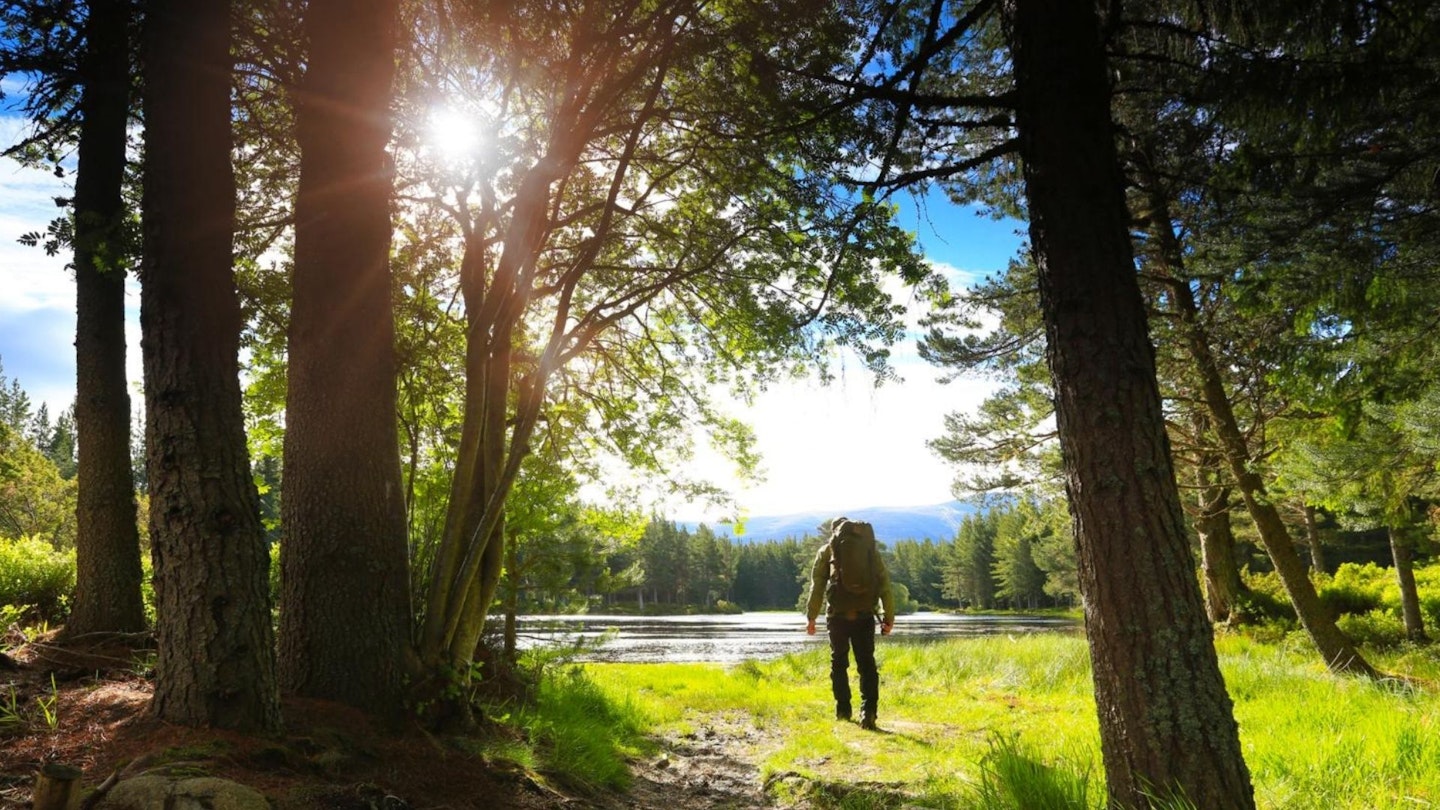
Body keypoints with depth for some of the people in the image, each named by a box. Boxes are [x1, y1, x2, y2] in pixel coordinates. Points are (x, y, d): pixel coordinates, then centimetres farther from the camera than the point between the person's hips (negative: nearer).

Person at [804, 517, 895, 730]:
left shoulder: (827, 550, 8)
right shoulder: (870, 548, 13)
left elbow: (817, 584, 2)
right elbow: (884, 582, 7)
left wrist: (811, 617, 4)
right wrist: (889, 616, 7)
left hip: (838, 614, -1)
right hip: (865, 615, 1)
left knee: (839, 662, 14)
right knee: (866, 664, 4)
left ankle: (843, 709, 18)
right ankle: (868, 710, -11)